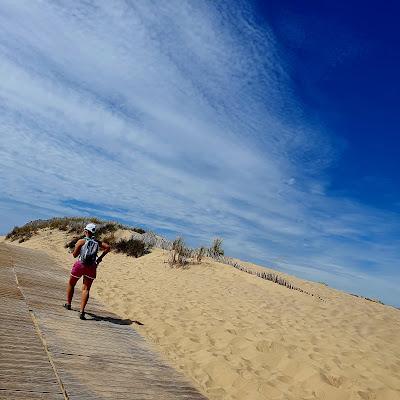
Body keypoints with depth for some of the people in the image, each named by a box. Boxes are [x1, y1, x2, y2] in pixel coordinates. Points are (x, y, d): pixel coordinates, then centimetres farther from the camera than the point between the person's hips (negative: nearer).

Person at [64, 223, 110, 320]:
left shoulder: (81, 241, -2)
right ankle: (82, 311, -8)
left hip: (80, 265, -2)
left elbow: (74, 255, -1)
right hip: (92, 267, 2)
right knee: (86, 289, 4)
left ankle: (68, 304, 38)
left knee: (71, 284, 23)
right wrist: (100, 257, 3)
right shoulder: (97, 242, 8)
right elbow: (108, 247, -4)